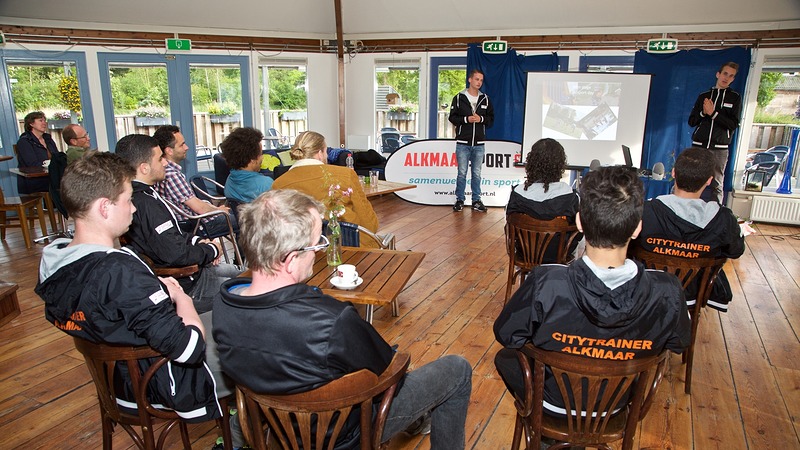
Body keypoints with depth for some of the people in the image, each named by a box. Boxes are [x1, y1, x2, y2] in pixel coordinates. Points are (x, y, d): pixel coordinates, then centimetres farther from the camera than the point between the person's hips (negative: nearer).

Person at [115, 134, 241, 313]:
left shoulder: (140, 195, 5)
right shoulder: (145, 204, -28)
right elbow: (176, 254, -29)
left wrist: (198, 241, 2)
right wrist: (212, 249, -13)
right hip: (185, 285, -10)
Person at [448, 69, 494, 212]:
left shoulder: (485, 99, 9)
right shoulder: (459, 97, 1)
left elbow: (491, 119, 10)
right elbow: (452, 117, 0)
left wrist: (481, 119, -10)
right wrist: (466, 119, -14)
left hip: (479, 144, 2)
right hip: (462, 143, -2)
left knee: (477, 173, 8)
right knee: (462, 173, 3)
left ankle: (476, 201, 15)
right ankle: (460, 200, 13)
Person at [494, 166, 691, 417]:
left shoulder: (545, 284, -38)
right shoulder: (667, 293, -30)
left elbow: (505, 336, -19)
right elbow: (679, 344, -7)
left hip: (554, 403, -2)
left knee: (505, 357, 27)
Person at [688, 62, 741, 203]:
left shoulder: (735, 97, 7)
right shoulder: (704, 96, 13)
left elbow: (733, 124, -3)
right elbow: (691, 121, 11)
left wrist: (713, 113, -13)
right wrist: (703, 112, -8)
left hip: (719, 149, -2)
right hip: (699, 146, 2)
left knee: (717, 185, -4)